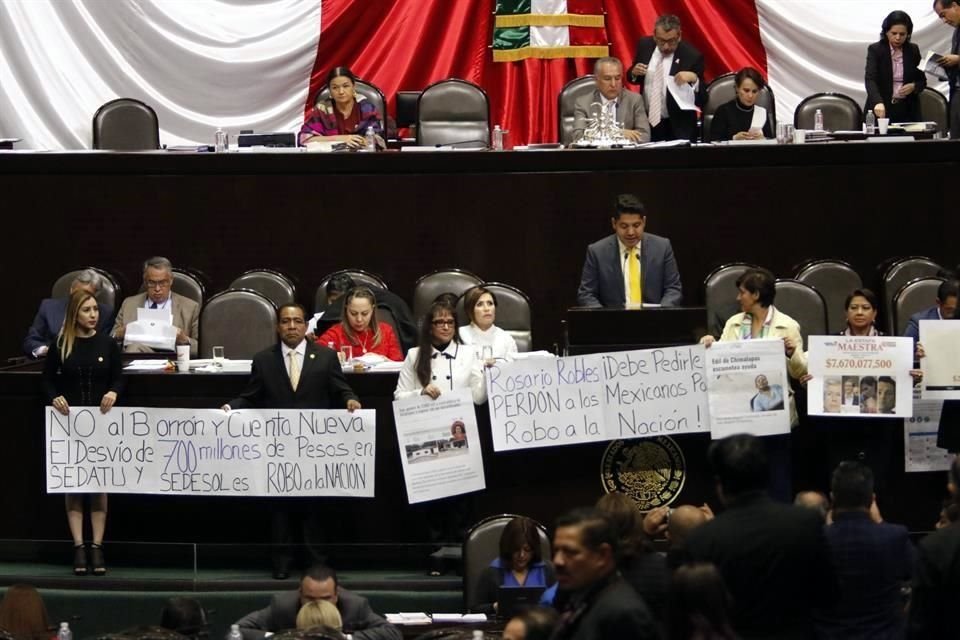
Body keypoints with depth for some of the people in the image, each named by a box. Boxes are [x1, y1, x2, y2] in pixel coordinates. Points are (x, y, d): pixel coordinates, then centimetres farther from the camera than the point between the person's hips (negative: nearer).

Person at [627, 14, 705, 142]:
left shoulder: (691, 56, -15)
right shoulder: (645, 45, -2)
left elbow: (702, 100, -13)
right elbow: (632, 79, 13)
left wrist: (694, 79, -32)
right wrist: (634, 73, -10)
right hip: (647, 123, 4)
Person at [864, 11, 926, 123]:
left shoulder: (913, 50, 4)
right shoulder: (875, 50, -6)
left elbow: (922, 81, 11)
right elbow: (870, 79, -19)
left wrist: (913, 87, -13)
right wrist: (878, 102, -37)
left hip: (907, 111, 2)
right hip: (881, 110, -2)